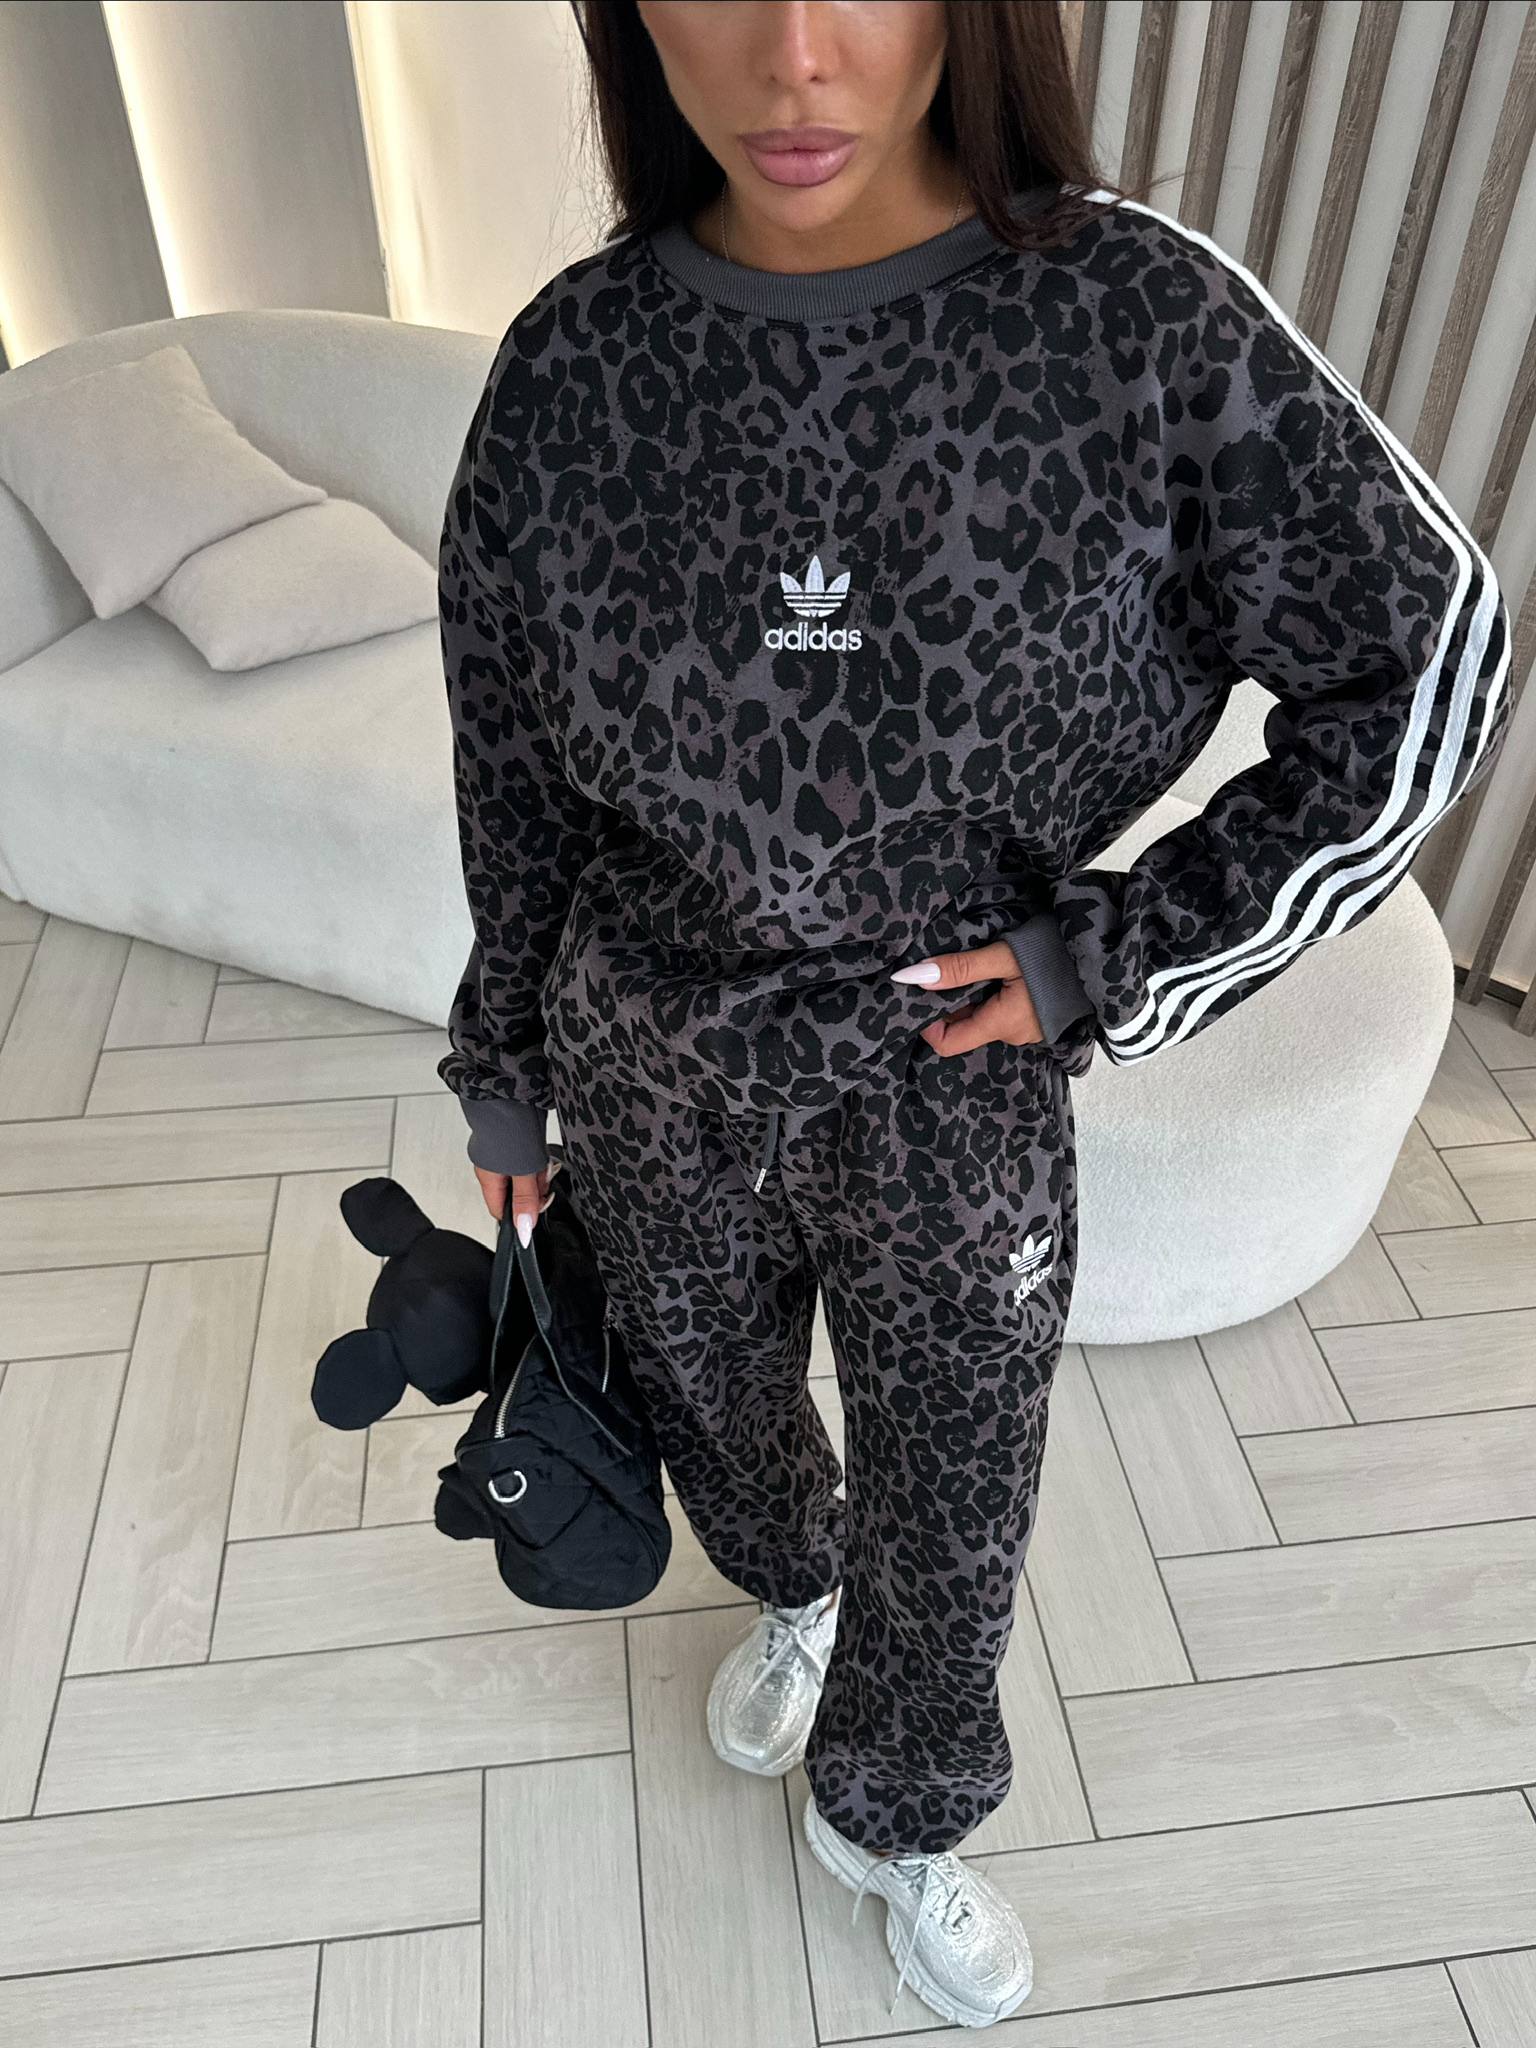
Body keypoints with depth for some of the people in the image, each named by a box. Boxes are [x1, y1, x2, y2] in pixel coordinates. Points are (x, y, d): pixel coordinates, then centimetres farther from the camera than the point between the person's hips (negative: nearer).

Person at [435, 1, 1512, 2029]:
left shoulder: (1140, 318, -17)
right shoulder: (573, 361, -11)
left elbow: (1426, 669, -9)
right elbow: (513, 775, 0)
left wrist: (1122, 957, -13)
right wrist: (505, 1072, 9)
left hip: (957, 1094, -1)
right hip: (657, 1081, 2)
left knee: (951, 1518, 18)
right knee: (713, 1404, 28)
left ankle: (891, 1824, 53)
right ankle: (790, 1593, 66)